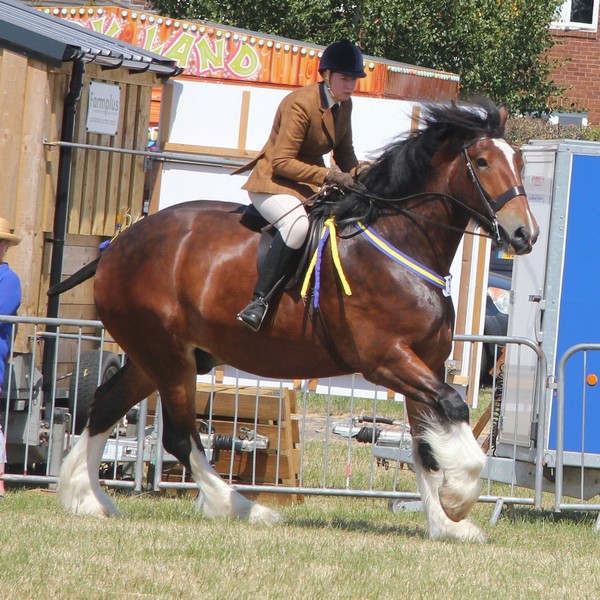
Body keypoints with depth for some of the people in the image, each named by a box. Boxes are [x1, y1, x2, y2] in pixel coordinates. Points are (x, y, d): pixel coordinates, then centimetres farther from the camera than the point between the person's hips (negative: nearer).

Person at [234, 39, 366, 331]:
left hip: (312, 183, 9)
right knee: (298, 224, -37)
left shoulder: (344, 105, 6)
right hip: (274, 180, -9)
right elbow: (282, 162, -23)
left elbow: (344, 152, 16)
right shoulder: (300, 104, -20)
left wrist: (356, 174, -6)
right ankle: (258, 300, -35)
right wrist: (327, 175, -29)